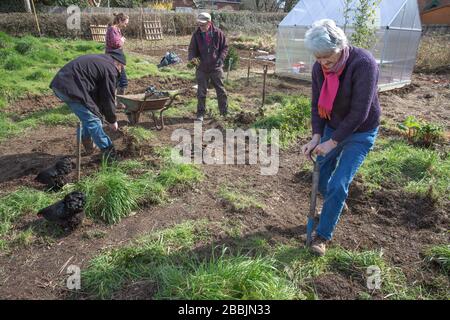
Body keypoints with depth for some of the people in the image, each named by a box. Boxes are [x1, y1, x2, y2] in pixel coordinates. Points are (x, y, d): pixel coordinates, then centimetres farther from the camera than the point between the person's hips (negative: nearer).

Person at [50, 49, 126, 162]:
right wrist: (112, 120, 9)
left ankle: (88, 146, 32)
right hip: (71, 88, -10)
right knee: (92, 119, -3)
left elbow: (98, 93, 26)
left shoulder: (100, 60, 23)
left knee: (87, 116, 22)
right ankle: (108, 151, 5)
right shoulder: (110, 69, -6)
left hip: (60, 82, 10)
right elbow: (108, 98, -3)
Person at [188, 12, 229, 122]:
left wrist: (221, 58, -14)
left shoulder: (218, 33, -5)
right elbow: (192, 49, 1)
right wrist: (192, 57, -22)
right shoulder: (196, 35, -3)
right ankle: (200, 113, 18)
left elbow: (225, 47, 3)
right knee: (201, 92, 6)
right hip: (202, 68, 0)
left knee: (221, 91, 10)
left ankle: (225, 111, 26)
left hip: (216, 67, 0)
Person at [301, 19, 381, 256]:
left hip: (359, 133, -5)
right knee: (321, 178, 11)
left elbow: (359, 113, -27)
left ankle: (322, 236, 8)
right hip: (332, 128, 6)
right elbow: (317, 104, -5)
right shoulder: (319, 68, -10)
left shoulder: (363, 63, -27)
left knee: (338, 185, -9)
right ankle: (334, 206, 44)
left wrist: (333, 142, -25)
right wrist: (316, 136, -18)